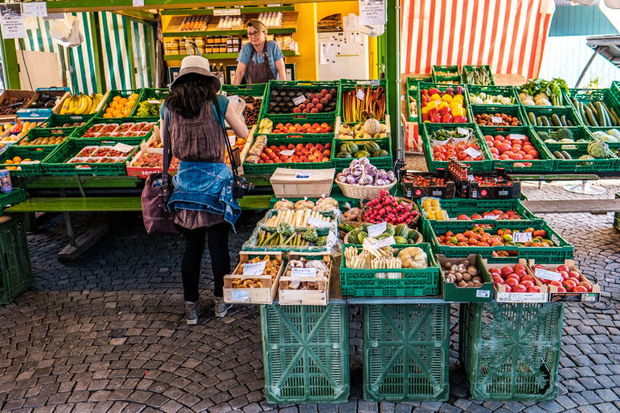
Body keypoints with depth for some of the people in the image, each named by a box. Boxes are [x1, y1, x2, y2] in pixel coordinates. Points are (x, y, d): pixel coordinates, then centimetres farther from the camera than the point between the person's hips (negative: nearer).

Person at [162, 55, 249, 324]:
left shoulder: (168, 106, 3)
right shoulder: (217, 102, -5)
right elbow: (244, 133, 3)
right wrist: (232, 110, 19)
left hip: (185, 178, 3)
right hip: (215, 178, -2)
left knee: (191, 247, 11)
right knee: (218, 245, 9)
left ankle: (191, 306, 21)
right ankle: (221, 301, 23)